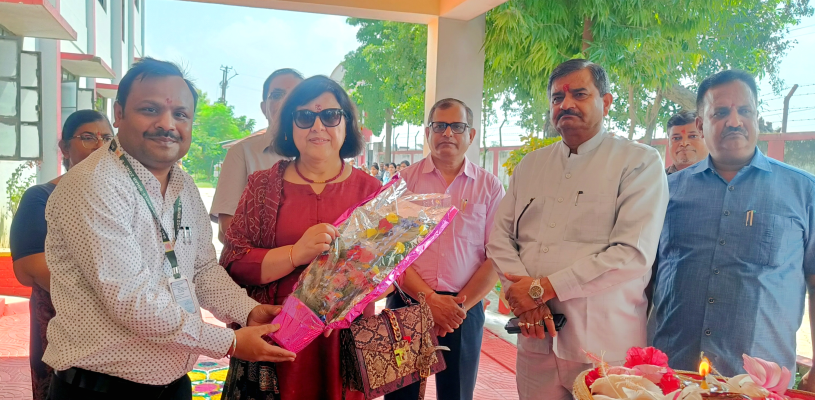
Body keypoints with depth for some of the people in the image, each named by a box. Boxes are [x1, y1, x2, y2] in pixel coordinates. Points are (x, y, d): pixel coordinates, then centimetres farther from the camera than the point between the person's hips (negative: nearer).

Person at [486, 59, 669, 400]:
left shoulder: (640, 162, -4)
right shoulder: (531, 164, 12)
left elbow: (633, 254, -15)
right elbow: (500, 236, 9)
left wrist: (542, 288, -15)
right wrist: (521, 293, -10)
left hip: (604, 344, -4)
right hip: (535, 337, 4)